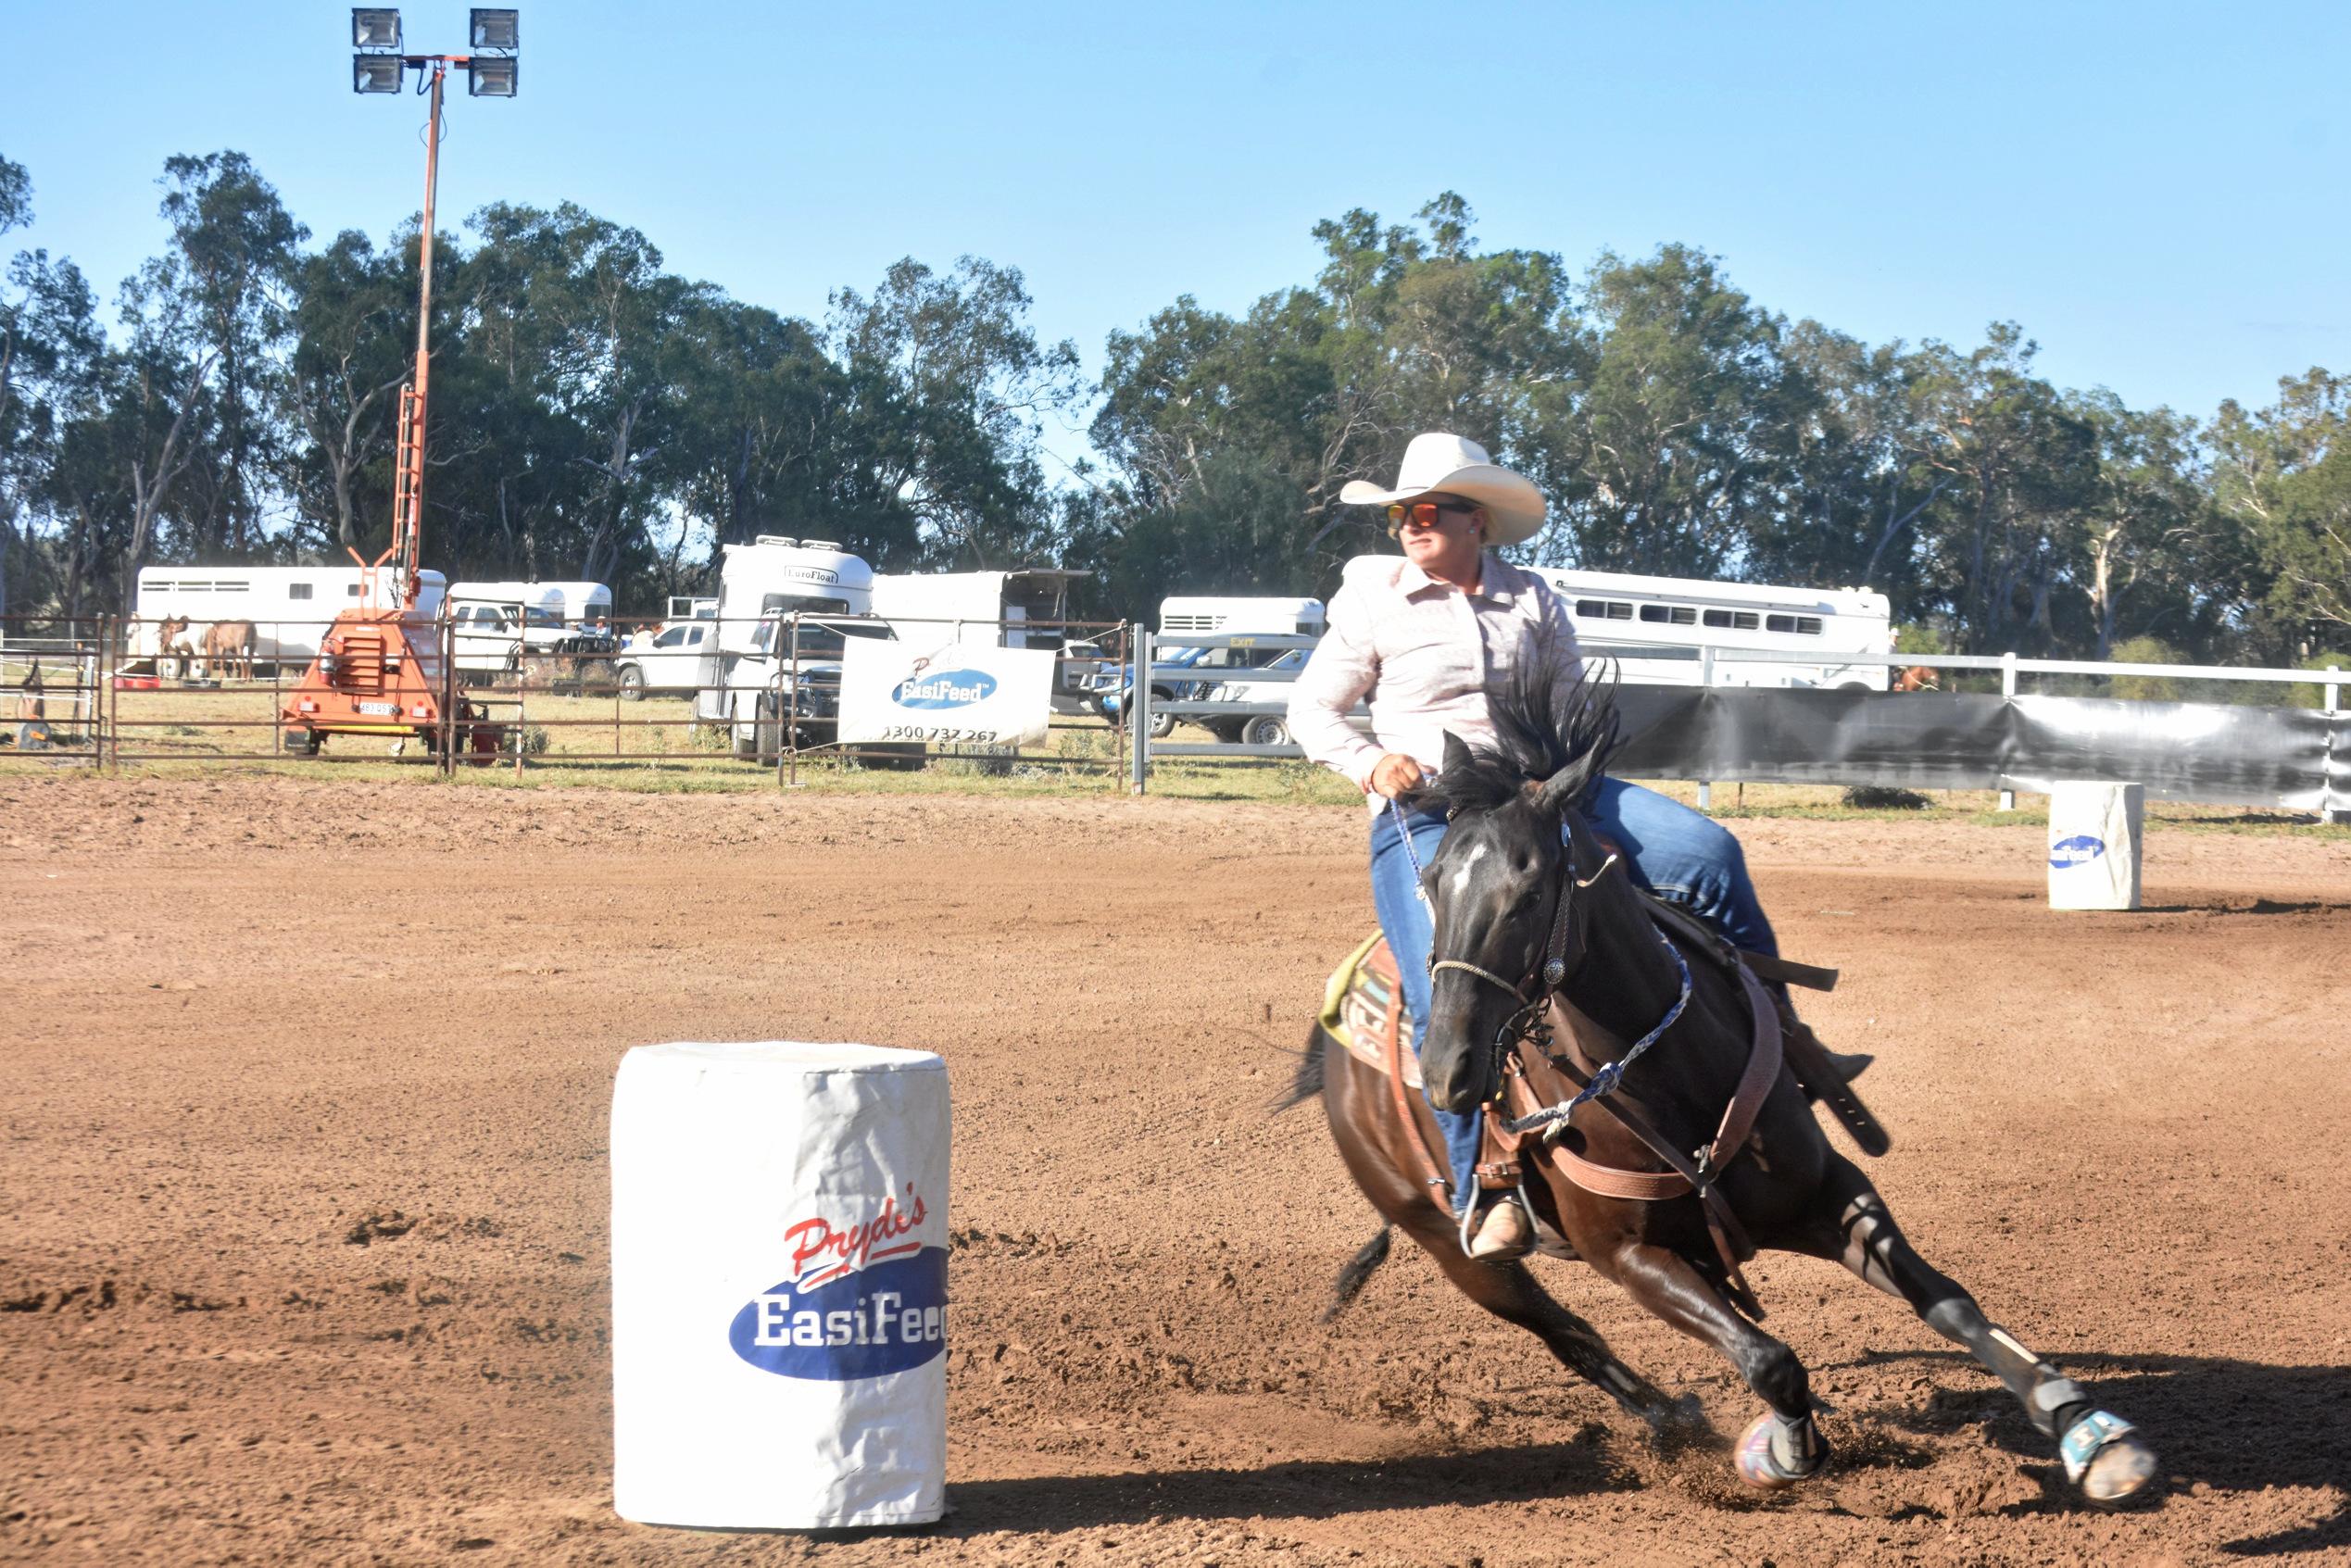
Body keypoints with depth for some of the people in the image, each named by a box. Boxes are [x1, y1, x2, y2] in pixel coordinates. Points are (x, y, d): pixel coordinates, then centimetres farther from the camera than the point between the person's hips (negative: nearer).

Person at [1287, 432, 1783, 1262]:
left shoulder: (1532, 601, 12)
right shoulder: (1375, 598, 6)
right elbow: (1311, 708, 11)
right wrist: (1372, 763, -8)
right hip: (1426, 815, -3)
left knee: (1707, 851, -15)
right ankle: (1485, 1193, -18)